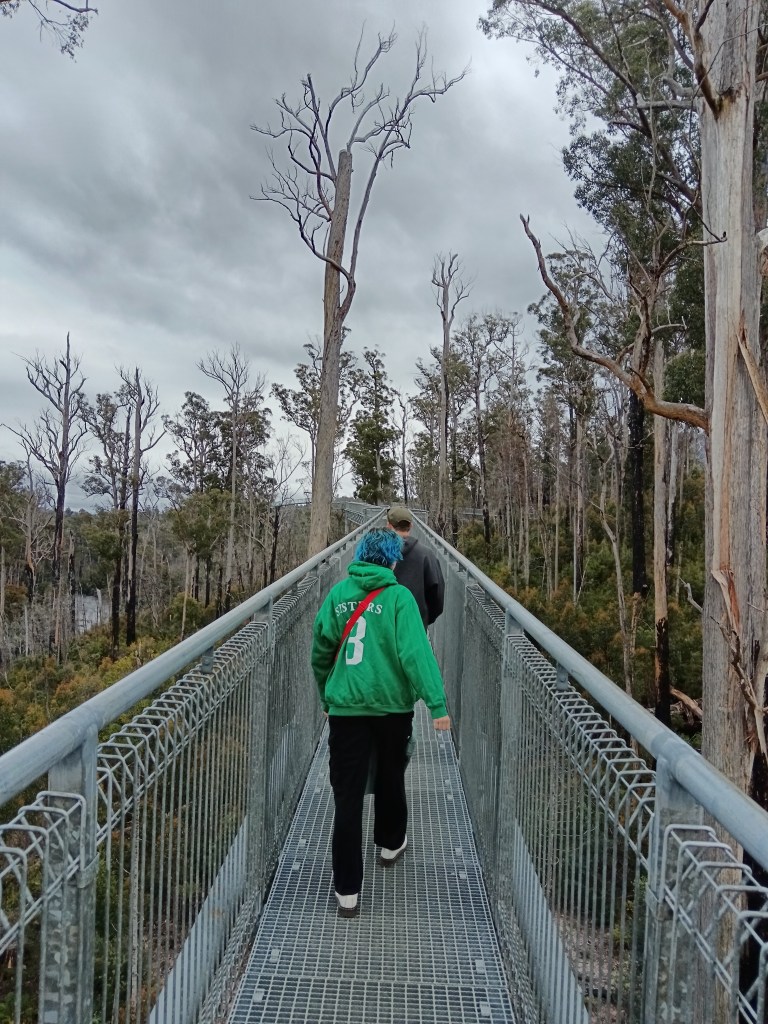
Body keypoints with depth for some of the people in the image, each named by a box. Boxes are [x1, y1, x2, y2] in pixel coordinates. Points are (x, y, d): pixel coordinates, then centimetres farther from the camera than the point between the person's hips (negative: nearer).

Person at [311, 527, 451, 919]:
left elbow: (320, 650, 5)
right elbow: (416, 652, -17)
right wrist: (436, 703, -17)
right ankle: (390, 844, 45)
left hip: (345, 706, 1)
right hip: (391, 705, -1)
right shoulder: (398, 596, -9)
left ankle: (347, 890, 7)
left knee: (347, 794, 5)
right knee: (390, 777, 23)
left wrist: (326, 697, 18)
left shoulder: (339, 592, 0)